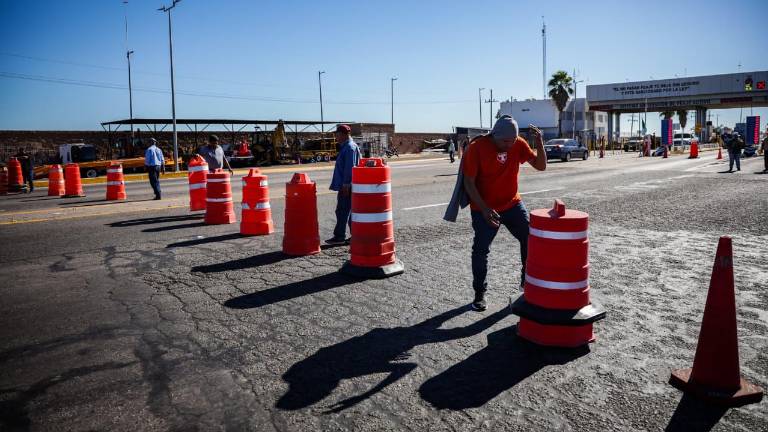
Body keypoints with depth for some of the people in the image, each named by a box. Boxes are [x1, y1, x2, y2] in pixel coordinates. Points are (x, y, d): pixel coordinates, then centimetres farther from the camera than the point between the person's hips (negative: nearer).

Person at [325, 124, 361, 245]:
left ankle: (339, 236, 1)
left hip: (346, 186, -10)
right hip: (345, 185, 10)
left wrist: (346, 185, -21)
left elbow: (349, 167, -20)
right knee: (349, 210, 12)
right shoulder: (346, 147, 17)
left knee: (342, 211, -5)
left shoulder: (350, 147, -15)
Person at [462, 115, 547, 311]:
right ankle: (480, 293, 16)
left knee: (530, 240, -1)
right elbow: (469, 182, -16)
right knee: (481, 250, -1)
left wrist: (539, 143, -21)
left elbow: (541, 166, -4)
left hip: (513, 204, 4)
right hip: (483, 209, -3)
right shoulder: (477, 148, -18)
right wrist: (484, 209, -24)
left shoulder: (519, 144, -7)